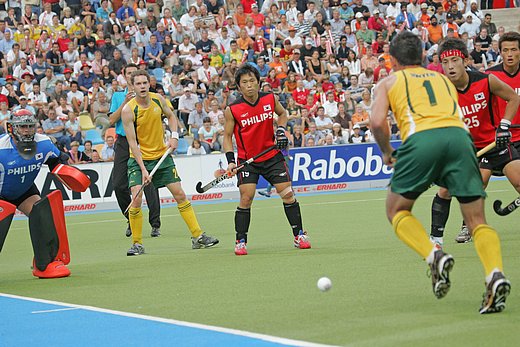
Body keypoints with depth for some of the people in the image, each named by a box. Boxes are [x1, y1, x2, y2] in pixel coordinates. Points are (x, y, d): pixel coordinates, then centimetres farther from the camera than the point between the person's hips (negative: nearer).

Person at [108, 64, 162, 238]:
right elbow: (112, 120, 3)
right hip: (123, 143, 3)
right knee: (119, 185, -1)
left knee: (149, 183, -10)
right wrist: (125, 102, -7)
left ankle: (155, 224, -5)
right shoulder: (118, 96, 14)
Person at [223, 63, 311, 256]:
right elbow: (227, 136, -3)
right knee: (246, 198, -12)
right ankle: (241, 242, 1)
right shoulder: (232, 110, -13)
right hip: (247, 160, -2)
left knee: (288, 194, -2)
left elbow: (282, 113, 16)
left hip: (272, 156, 2)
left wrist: (281, 129, -3)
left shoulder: (271, 99, -6)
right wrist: (230, 160, -15)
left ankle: (299, 235, 12)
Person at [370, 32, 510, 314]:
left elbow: (377, 122, 5)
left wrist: (387, 152, 22)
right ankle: (495, 275, -22)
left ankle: (435, 256, -9)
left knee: (397, 211, 16)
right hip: (459, 135, 3)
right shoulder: (443, 79, 35)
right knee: (477, 219, 4)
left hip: (421, 139, -3)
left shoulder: (389, 82, 23)